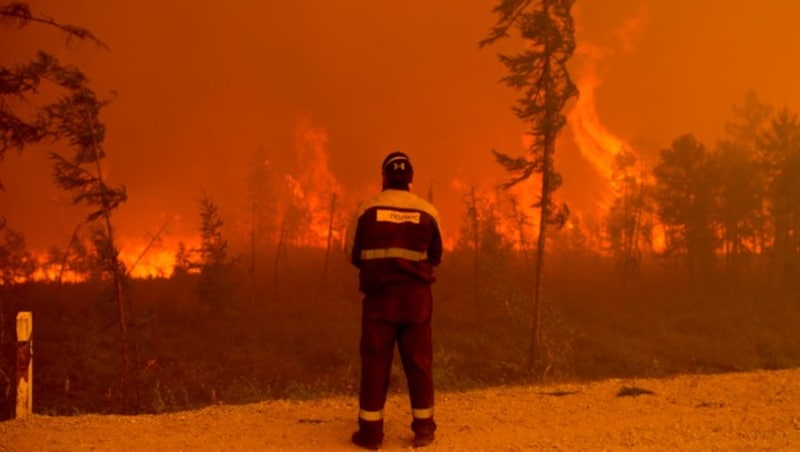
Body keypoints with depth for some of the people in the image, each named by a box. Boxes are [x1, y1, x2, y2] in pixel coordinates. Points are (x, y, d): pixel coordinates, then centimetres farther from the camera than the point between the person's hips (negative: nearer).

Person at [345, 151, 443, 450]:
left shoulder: (368, 209, -4)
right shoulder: (427, 211, 0)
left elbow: (354, 254, 4)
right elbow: (435, 257, 9)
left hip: (379, 296, -1)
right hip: (416, 297, 1)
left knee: (375, 362, 5)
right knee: (419, 361, 10)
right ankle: (423, 428, 17)